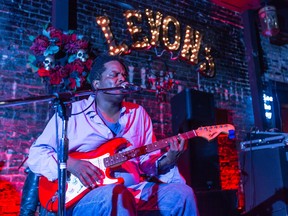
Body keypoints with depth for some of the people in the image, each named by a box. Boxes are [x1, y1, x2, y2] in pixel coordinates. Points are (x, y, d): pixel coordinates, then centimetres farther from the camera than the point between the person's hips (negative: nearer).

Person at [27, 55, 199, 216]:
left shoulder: (138, 113, 15)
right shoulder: (73, 111, 4)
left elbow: (148, 160, 13)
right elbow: (36, 154, 3)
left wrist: (167, 161, -9)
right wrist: (70, 164, -15)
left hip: (135, 192, 6)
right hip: (85, 195, -5)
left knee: (183, 193, -19)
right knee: (115, 195, -39)